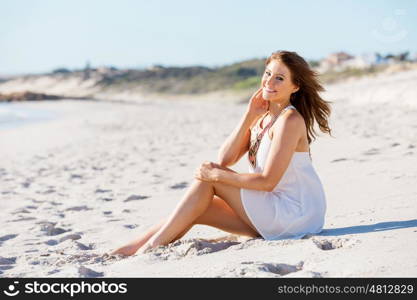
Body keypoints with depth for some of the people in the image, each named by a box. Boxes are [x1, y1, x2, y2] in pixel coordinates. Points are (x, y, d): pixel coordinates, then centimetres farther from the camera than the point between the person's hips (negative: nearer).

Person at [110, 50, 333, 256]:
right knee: (196, 211, 0)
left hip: (296, 214, -8)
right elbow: (224, 159, -1)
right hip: (273, 210, 8)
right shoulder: (261, 117, 9)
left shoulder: (290, 120, -16)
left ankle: (154, 245, -8)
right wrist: (248, 116, -8)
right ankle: (132, 248, 4)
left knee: (207, 180, -11)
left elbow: (267, 181, -21)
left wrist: (217, 175, -16)